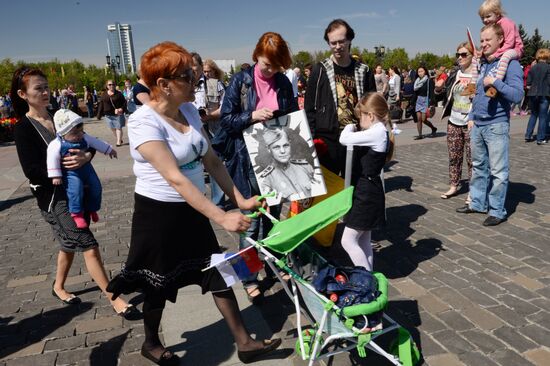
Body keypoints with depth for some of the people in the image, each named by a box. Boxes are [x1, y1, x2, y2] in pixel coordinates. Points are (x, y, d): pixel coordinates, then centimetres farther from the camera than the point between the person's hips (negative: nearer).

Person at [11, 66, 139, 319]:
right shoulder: (24, 128, -10)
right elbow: (32, 171, -16)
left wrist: (86, 156, -18)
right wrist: (64, 167, -19)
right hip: (53, 197, -7)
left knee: (70, 243, 21)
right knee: (89, 246, -8)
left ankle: (58, 287, 44)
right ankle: (115, 299, 1)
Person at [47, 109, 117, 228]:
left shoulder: (84, 138, -4)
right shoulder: (57, 145, -20)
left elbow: (96, 142, 10)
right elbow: (52, 160, -19)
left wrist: (109, 149, 18)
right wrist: (55, 176, -20)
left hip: (86, 168, 6)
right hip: (70, 172, -5)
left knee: (96, 187, 6)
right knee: (76, 191, -24)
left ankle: (91, 209, 27)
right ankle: (76, 213, -8)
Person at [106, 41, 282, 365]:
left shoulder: (189, 111, 1)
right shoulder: (144, 122, -22)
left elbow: (212, 161, 4)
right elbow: (176, 179, -30)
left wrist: (240, 199, -2)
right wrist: (222, 217, -34)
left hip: (193, 210, 7)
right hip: (159, 214, -6)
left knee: (219, 273, 10)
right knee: (159, 282, 13)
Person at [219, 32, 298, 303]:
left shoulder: (283, 83, 7)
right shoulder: (240, 81, -4)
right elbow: (226, 119, -6)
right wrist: (252, 116, -20)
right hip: (248, 161, -4)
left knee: (273, 217, 15)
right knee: (251, 220, 1)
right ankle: (249, 279, 14)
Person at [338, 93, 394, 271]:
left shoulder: (377, 133, -20)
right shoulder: (378, 132, 11)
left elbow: (344, 139, -25)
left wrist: (349, 127, -5)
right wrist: (355, 131, 4)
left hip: (366, 194, -10)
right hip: (365, 191, 10)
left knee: (348, 240, -5)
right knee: (363, 240, 17)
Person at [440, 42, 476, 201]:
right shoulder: (455, 75, 11)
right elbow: (447, 95, 21)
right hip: (454, 122, 6)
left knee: (472, 159, 1)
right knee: (454, 157, 12)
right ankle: (453, 186, 24)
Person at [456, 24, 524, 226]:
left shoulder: (510, 63, -8)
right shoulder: (483, 64, 15)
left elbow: (517, 94, -17)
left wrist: (495, 82, -20)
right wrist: (471, 117, 14)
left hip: (496, 126, -7)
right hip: (477, 125, 7)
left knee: (498, 171, -1)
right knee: (478, 167, 15)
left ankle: (497, 211, 8)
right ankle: (477, 203, 26)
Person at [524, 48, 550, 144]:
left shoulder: (533, 68, 4)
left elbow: (528, 84, 3)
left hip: (532, 94, 4)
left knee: (533, 114, 18)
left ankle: (528, 136, 14)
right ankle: (540, 139, 5)